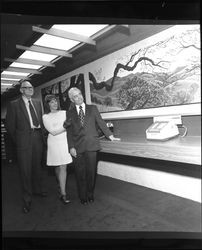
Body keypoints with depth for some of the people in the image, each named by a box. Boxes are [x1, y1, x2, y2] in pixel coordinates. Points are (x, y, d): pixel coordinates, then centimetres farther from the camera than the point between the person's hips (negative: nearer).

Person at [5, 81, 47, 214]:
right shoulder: (14, 104, -4)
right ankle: (27, 199, 14)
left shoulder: (37, 103, 10)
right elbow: (10, 125, -2)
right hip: (24, 141, -4)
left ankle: (38, 189, 37)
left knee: (37, 166, 17)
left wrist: (40, 132, 7)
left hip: (38, 139, 5)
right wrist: (17, 140, 0)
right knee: (25, 170, 1)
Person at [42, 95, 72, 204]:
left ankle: (63, 193, 15)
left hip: (65, 142, 2)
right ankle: (61, 186, 26)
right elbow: (53, 131, -7)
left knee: (63, 167, 3)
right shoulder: (45, 117, 2)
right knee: (58, 167, 5)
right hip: (54, 143, -1)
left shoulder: (64, 113, 10)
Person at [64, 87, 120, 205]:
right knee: (80, 173, 5)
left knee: (91, 171, 5)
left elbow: (101, 122, 7)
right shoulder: (70, 113, 9)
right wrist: (71, 147, -4)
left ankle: (90, 194, 25)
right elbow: (69, 131, 5)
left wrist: (110, 135, -4)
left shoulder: (92, 108, 10)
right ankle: (83, 196, 22)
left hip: (91, 145, 0)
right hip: (77, 147, 0)